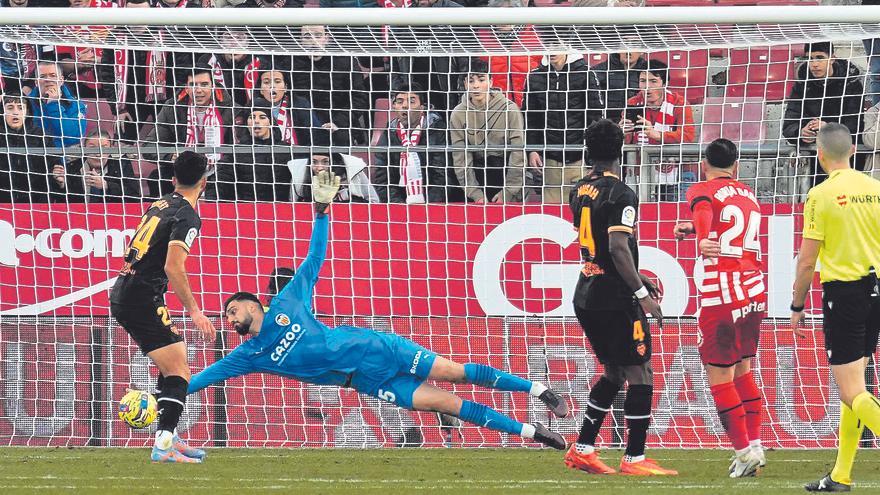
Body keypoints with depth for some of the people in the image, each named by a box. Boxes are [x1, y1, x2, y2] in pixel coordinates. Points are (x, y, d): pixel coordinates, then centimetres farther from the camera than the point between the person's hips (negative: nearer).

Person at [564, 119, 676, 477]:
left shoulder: (579, 192, 10)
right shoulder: (620, 195, -15)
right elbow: (618, 248, -24)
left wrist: (636, 279, 25)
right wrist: (642, 294, -19)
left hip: (586, 295, 8)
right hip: (615, 299, -8)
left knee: (614, 372, 19)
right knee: (640, 374, 1)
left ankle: (581, 449, 18)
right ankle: (634, 458, 0)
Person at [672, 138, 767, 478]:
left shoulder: (702, 191, -2)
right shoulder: (748, 195, 17)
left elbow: (704, 211, -26)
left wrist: (702, 240, -43)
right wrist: (693, 229, 41)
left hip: (721, 297, -6)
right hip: (755, 292, 6)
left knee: (719, 378, 0)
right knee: (743, 370, 18)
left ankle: (744, 451, -4)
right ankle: (755, 444, 13)